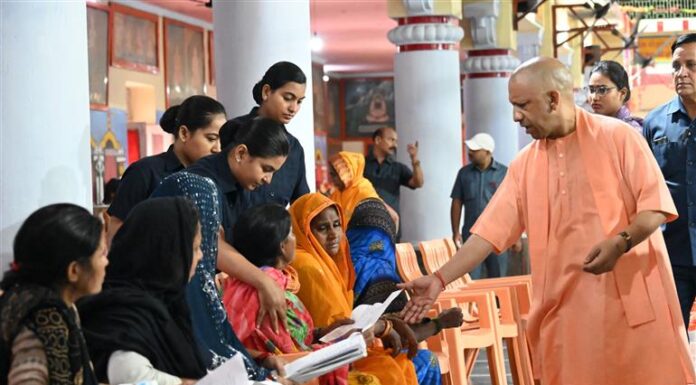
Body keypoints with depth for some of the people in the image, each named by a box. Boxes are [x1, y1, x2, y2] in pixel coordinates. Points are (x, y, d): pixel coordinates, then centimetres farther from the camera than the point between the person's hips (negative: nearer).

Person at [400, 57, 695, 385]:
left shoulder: (619, 137, -2)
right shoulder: (524, 164, 9)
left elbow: (656, 204, -5)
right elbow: (489, 230, 6)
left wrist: (621, 241, -22)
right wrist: (439, 279, -1)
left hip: (632, 298, -3)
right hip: (563, 308, 4)